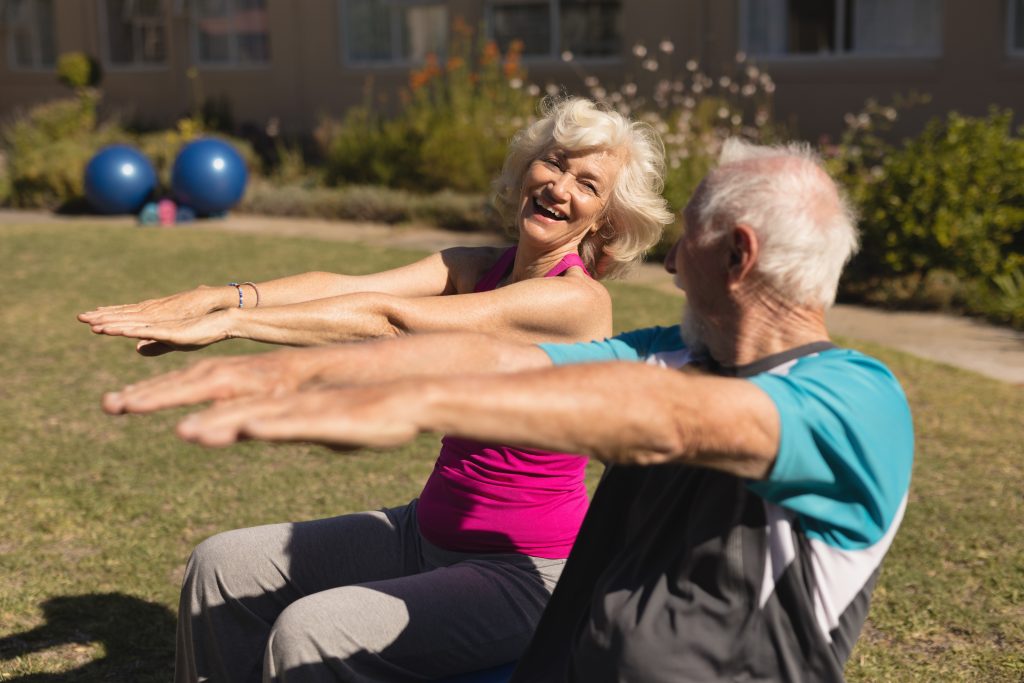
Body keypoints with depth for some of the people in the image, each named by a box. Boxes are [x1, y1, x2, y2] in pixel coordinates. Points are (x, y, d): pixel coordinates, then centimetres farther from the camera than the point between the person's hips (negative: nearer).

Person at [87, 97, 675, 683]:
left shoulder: (579, 300, -19)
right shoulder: (476, 268, 4)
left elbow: (389, 319, -26)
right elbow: (347, 286, -12)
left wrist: (229, 323, -28)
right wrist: (221, 295, -27)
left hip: (526, 572, -8)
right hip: (431, 533, 8)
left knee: (309, 634, -25)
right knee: (222, 567, 7)